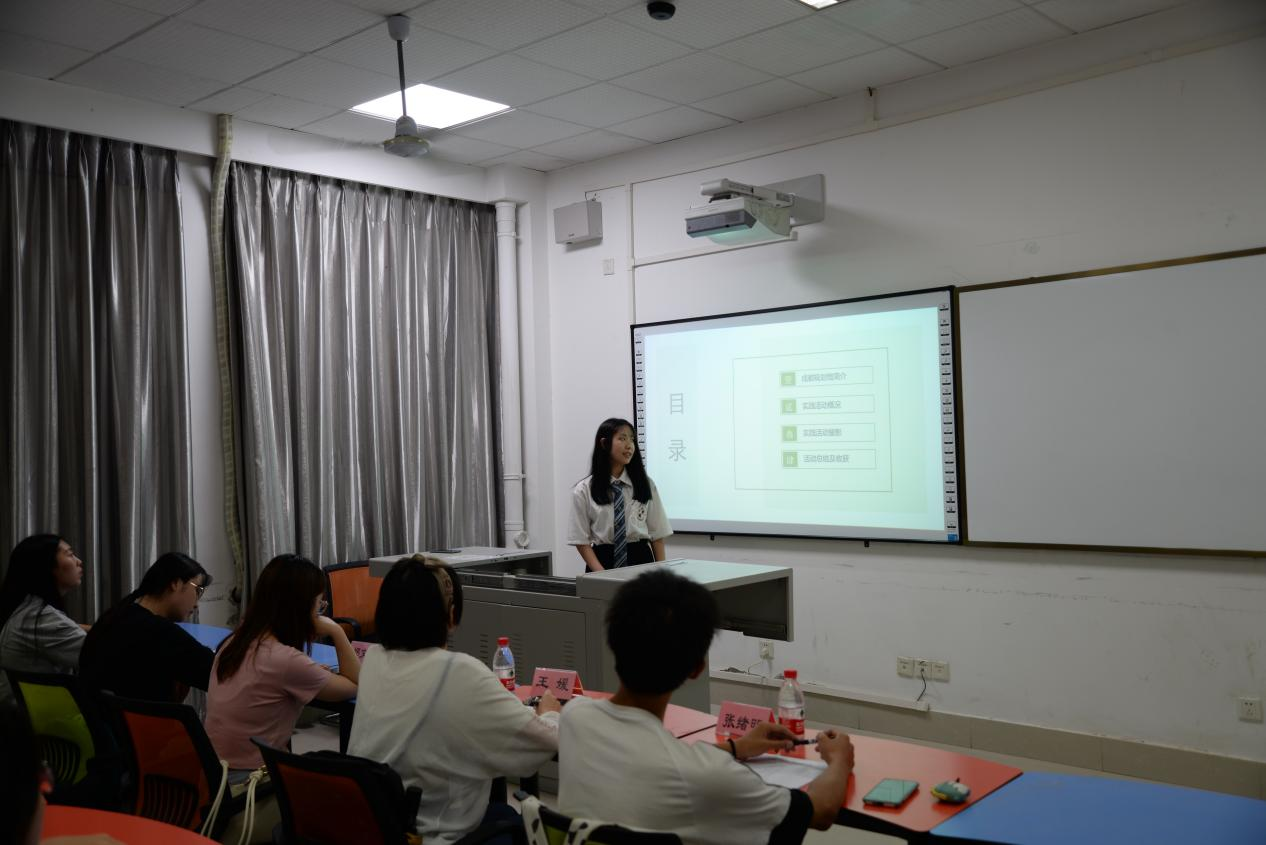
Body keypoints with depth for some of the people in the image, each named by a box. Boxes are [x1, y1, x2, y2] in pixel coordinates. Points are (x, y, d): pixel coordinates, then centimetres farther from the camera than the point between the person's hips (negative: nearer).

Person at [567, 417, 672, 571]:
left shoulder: (646, 484, 4)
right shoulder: (584, 490, -2)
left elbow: (657, 535, 4)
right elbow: (581, 540, -3)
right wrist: (602, 575, -14)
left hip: (641, 559, 2)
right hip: (603, 561, -1)